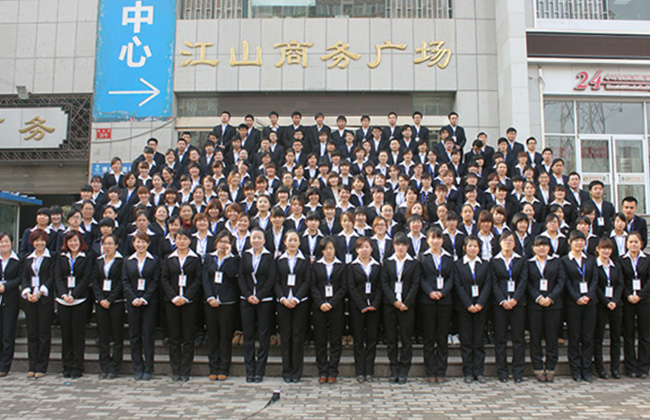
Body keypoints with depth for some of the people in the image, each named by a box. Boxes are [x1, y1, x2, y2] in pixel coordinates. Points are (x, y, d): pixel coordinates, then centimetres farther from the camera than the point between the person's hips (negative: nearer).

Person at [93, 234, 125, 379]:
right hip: (100, 302, 4)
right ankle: (104, 368, 14)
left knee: (117, 336, 0)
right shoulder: (99, 261, 13)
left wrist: (110, 300, -13)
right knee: (103, 336, 6)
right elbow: (95, 281, 8)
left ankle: (114, 368, 7)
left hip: (116, 302, -4)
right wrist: (101, 299, -5)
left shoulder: (121, 261, -3)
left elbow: (121, 282, -8)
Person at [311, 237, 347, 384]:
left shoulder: (342, 266, 6)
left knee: (335, 340, 2)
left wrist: (331, 303, -11)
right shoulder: (315, 266, 9)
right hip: (319, 307, 1)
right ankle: (322, 372, 11)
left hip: (336, 307, -1)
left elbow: (343, 288, 0)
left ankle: (332, 372, 9)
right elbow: (313, 286, 3)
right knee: (320, 340, 3)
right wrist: (321, 303, -11)